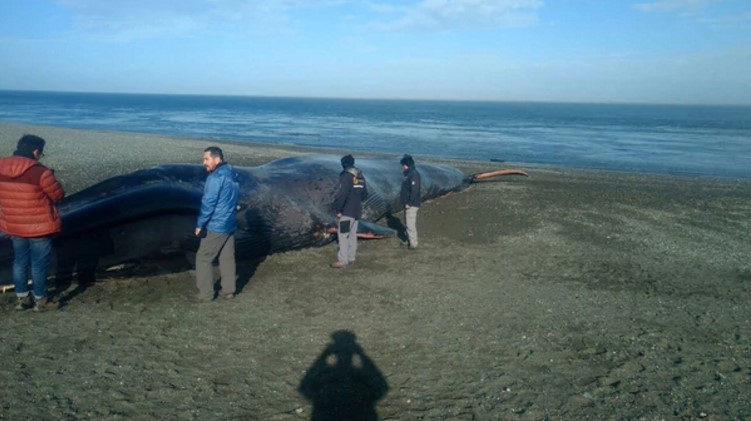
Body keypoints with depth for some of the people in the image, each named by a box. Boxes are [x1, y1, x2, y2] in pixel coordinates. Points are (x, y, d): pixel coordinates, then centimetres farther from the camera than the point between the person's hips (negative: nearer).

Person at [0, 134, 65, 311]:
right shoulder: (40, 172, -22)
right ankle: (40, 299, 18)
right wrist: (50, 182, 7)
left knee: (20, 261, 18)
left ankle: (21, 298, 27)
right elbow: (59, 195, -12)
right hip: (39, 227, -6)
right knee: (39, 264, 7)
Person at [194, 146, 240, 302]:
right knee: (227, 258, 14)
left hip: (216, 226, -8)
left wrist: (200, 224, -14)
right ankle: (228, 290, 21)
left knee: (203, 258, 2)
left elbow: (208, 203, -20)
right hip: (230, 224, 9)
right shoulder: (232, 174, 9)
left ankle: (205, 294, 6)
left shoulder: (216, 177, -19)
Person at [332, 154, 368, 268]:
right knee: (352, 235, 14)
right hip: (356, 211, 8)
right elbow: (364, 194, 16)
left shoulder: (346, 176, -16)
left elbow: (342, 194, -24)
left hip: (346, 211, -8)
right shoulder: (360, 176, 10)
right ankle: (351, 258, 19)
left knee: (343, 235, -3)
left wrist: (338, 209, -18)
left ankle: (342, 260, -2)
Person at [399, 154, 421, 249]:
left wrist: (409, 203, -23)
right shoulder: (408, 174, 14)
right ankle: (409, 241, 25)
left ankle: (413, 244, -3)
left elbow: (414, 190, -24)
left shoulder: (414, 174, -17)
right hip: (408, 203, 10)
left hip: (411, 205, -10)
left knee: (410, 224, -8)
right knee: (408, 223, 16)